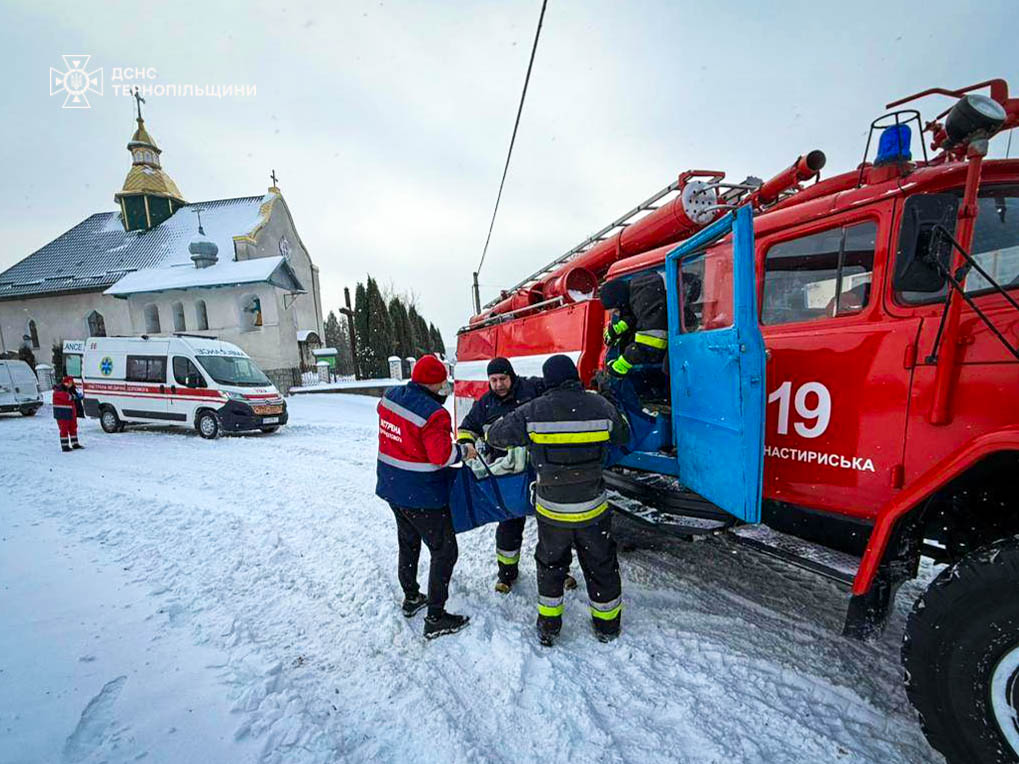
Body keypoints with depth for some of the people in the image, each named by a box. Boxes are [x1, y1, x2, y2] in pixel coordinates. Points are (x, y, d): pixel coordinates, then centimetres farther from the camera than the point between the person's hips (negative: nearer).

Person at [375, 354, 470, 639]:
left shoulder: (389, 396, -4)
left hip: (392, 488, 8)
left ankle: (411, 597, 43)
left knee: (408, 543, 26)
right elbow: (442, 456, -24)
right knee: (444, 551, 7)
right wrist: (462, 451, -7)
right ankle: (435, 619, 14)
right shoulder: (433, 413, -27)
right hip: (423, 497, -8)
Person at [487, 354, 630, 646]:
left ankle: (548, 627, 36)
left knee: (550, 565, 22)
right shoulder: (600, 406, -11)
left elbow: (496, 435, -4)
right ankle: (607, 625, 40)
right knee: (601, 566, 22)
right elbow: (623, 435, 7)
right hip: (593, 509, 1)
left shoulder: (534, 411, -15)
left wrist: (497, 426, 18)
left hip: (552, 510, 0)